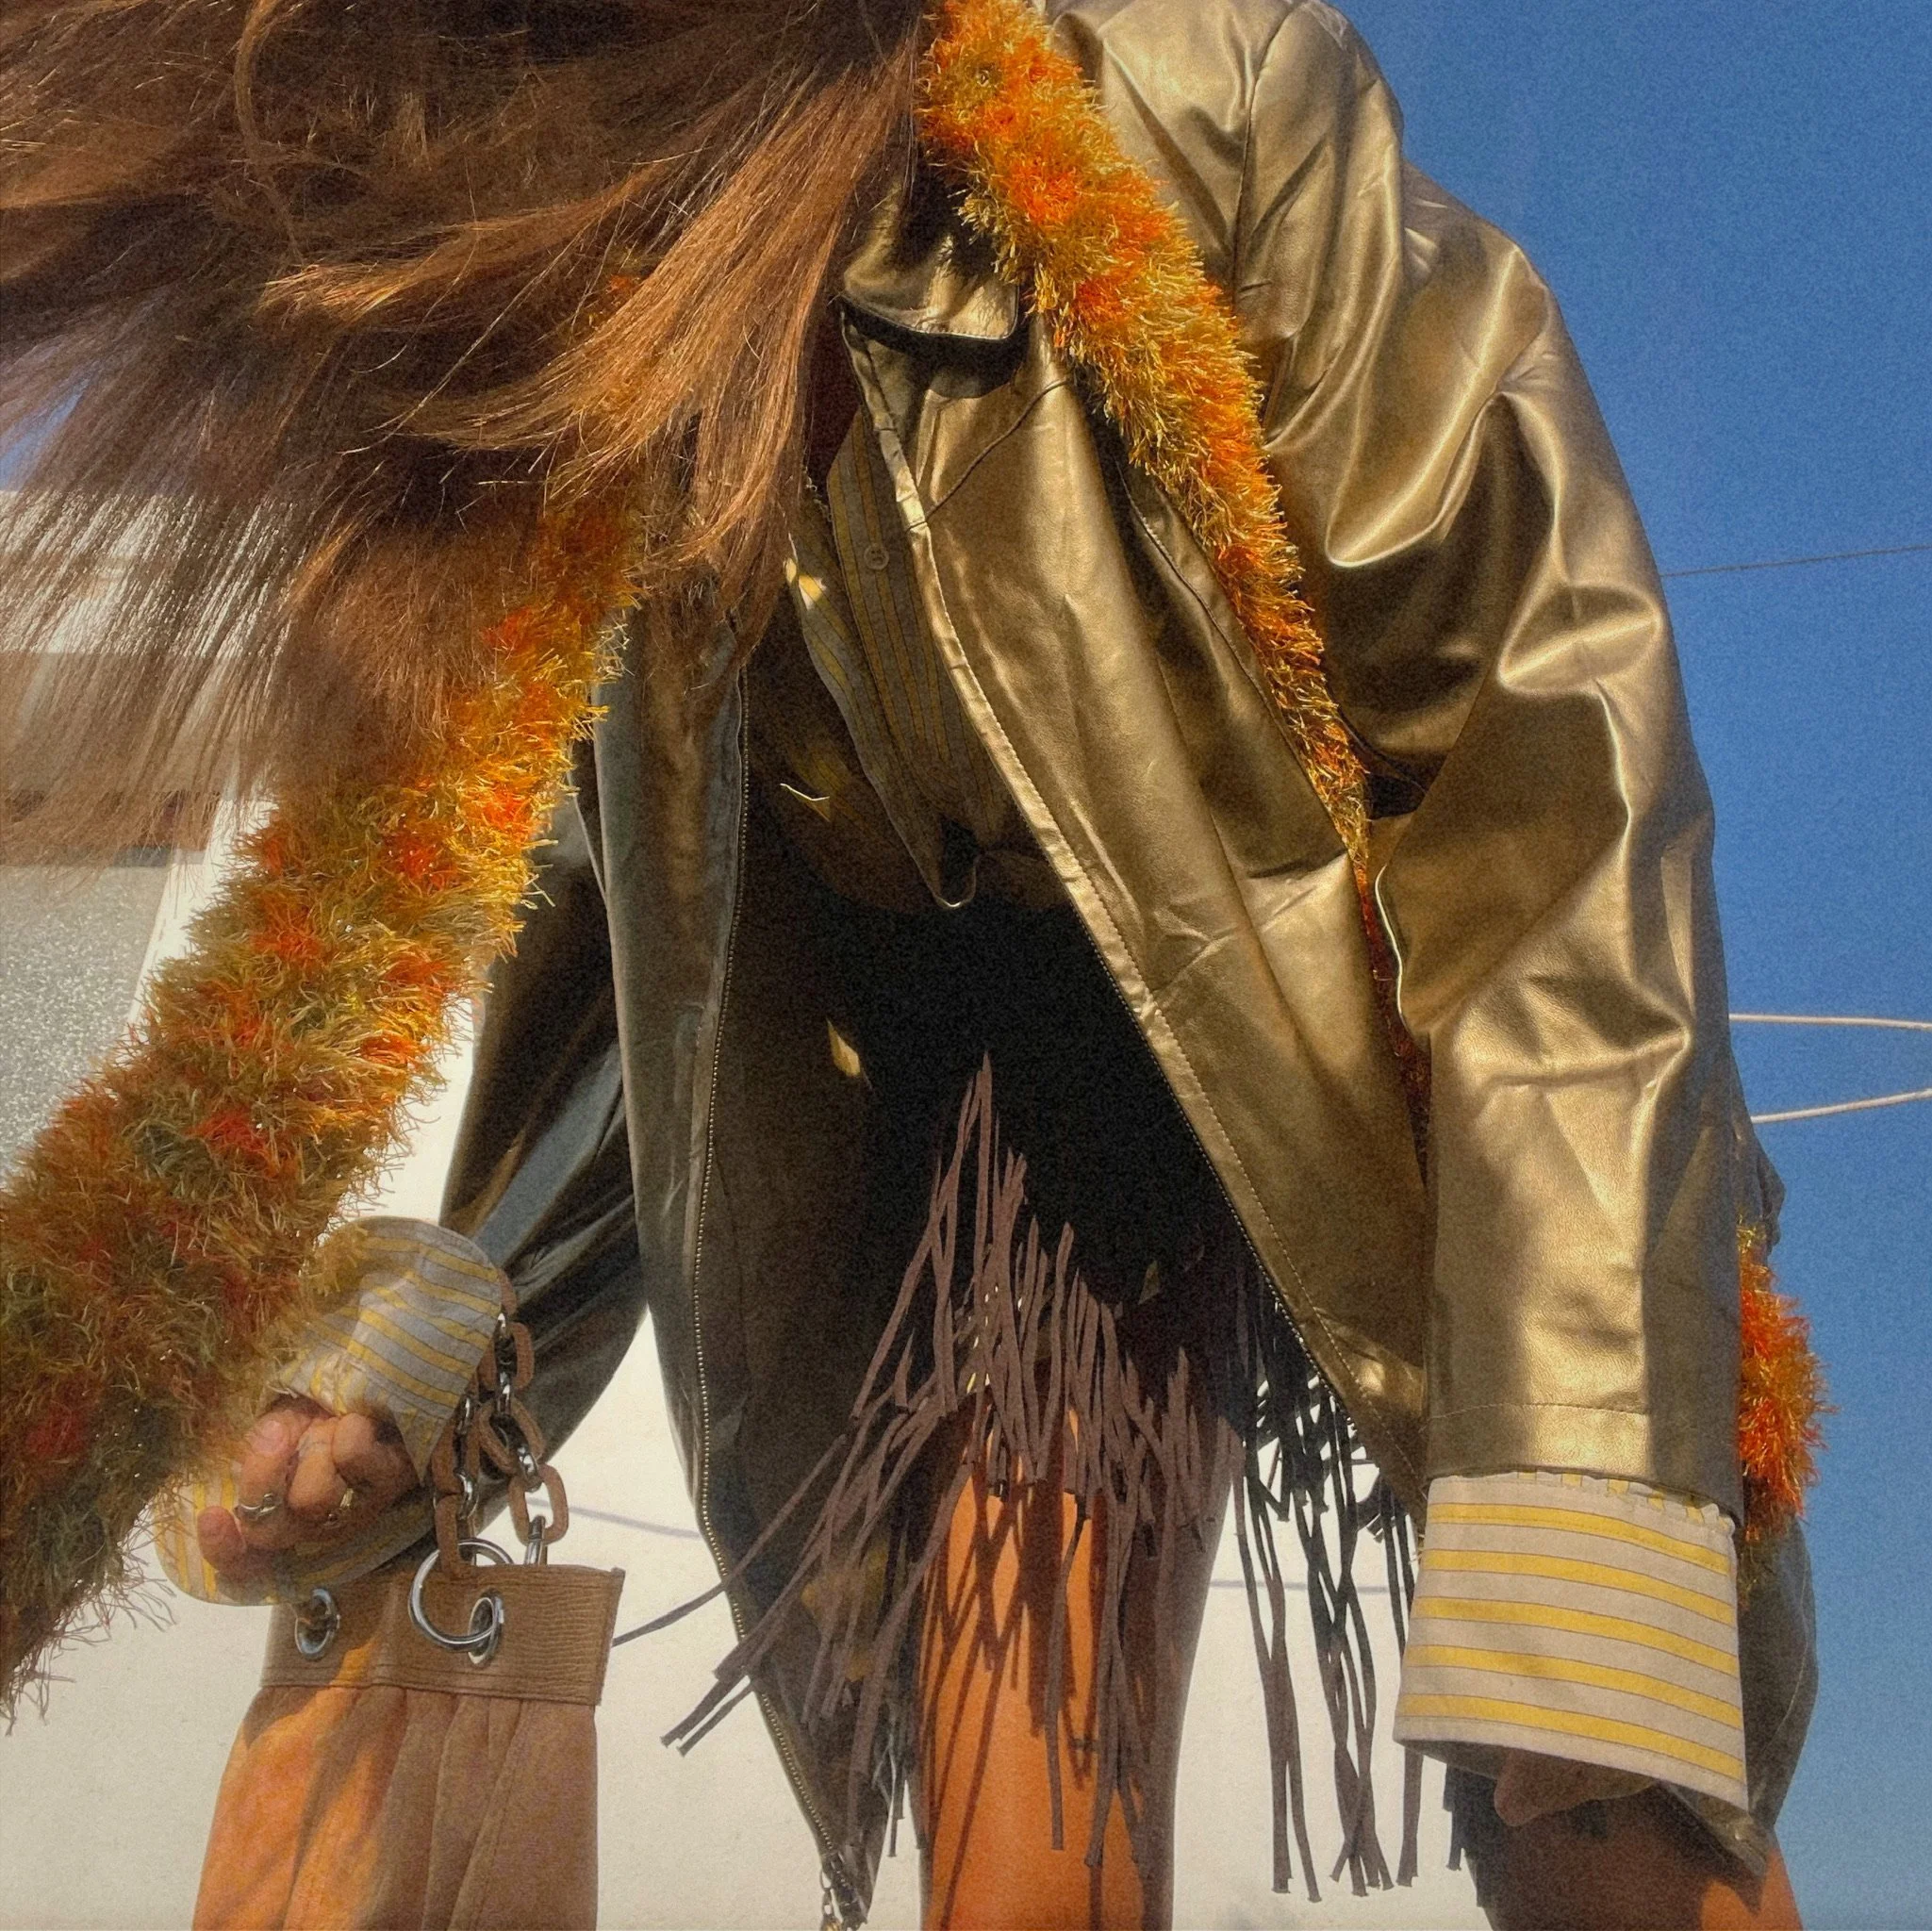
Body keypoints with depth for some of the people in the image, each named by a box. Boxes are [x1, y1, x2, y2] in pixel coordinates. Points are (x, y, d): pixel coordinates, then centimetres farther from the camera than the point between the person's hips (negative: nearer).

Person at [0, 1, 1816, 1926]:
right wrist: (428, 1350, -6)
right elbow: (631, 904, 7)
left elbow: (1548, 772, -23)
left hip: (1400, 1035, -2)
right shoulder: (571, 346, -4)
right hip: (1019, 1103, 3)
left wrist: (1593, 1610, -29)